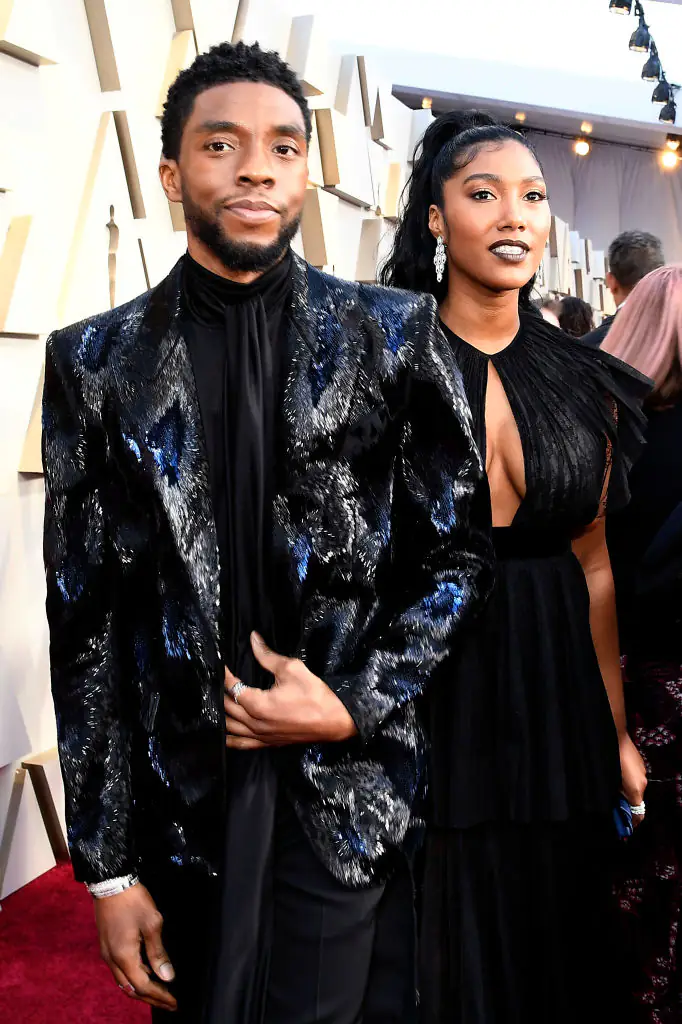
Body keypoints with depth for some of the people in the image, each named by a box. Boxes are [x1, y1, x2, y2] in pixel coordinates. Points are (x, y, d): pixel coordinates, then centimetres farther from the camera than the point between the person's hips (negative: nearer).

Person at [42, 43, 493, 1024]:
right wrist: (107, 866, 0)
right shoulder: (97, 362, 1)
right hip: (182, 818, 1)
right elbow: (85, 623, 0)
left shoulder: (395, 334, 0)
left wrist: (353, 707, -10)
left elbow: (462, 552, 3)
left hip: (356, 801, 0)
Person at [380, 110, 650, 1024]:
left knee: (556, 949, 18)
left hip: (556, 702, 4)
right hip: (427, 696, -4)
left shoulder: (581, 380, 5)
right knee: (443, 946, 12)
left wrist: (618, 735, 5)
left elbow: (593, 564, 7)